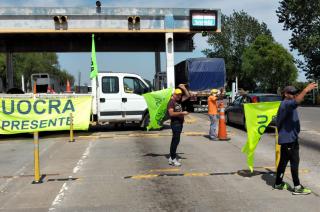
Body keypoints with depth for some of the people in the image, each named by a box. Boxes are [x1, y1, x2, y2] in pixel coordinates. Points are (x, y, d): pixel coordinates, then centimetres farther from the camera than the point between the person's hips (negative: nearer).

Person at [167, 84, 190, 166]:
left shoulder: (178, 100, 15)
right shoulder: (171, 102, -12)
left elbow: (187, 96, 22)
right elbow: (171, 113, -23)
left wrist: (184, 88, 10)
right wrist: (182, 113, -22)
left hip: (180, 123, 10)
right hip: (175, 123, -10)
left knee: (175, 140, 13)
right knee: (176, 140, -11)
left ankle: (171, 158, 20)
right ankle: (173, 159, -8)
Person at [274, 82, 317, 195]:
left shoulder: (287, 105, 17)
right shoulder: (286, 104, -18)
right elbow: (296, 102, -39)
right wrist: (306, 90, -47)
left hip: (288, 138, 11)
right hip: (289, 138, -11)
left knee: (283, 161, 14)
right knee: (294, 162, -6)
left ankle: (278, 183, 21)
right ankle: (297, 187, -2)